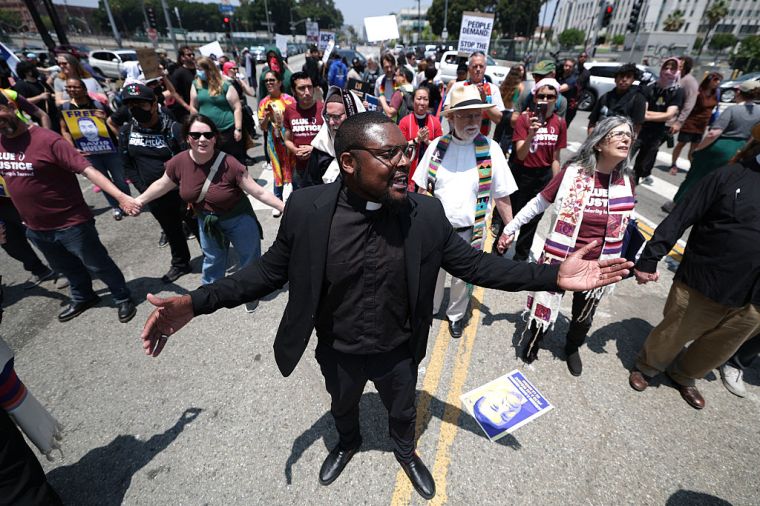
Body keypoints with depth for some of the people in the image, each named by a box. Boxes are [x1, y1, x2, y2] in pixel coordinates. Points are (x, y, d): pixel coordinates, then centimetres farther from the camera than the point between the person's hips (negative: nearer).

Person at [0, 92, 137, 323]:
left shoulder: (47, 140, -19)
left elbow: (87, 169, -27)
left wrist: (120, 196, -38)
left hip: (71, 223, -7)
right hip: (35, 228, 7)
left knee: (98, 265, 8)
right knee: (66, 267, 25)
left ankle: (123, 299, 28)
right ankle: (82, 298, 47)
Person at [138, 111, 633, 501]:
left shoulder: (426, 212, -19)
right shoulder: (307, 207, -22)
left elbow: (473, 263, -13)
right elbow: (272, 269, -12)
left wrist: (553, 275, -21)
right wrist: (197, 302, -21)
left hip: (399, 352, 1)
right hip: (337, 353, 0)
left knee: (404, 411, 29)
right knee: (343, 408, 31)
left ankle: (406, 451, 66)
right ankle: (348, 443, 68)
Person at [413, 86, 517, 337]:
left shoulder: (490, 149, -9)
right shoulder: (437, 145, -4)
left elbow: (502, 196, -5)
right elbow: (422, 187, 3)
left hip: (469, 231, -1)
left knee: (461, 279, 18)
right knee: (433, 274, 19)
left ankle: (456, 315, 45)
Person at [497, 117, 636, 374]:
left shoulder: (625, 182, -3)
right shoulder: (572, 172, -16)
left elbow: (627, 225, 10)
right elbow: (538, 203, -8)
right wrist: (509, 229, -5)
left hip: (596, 266, 4)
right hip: (560, 260, -3)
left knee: (583, 317, 22)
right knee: (545, 307, 14)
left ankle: (572, 349, 52)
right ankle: (534, 341, 45)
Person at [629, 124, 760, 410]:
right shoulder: (731, 177, -12)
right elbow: (679, 219, -13)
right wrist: (649, 258, -16)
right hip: (701, 286, -5)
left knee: (717, 350, 21)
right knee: (671, 335, 15)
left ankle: (684, 376, 47)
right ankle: (646, 367, 41)